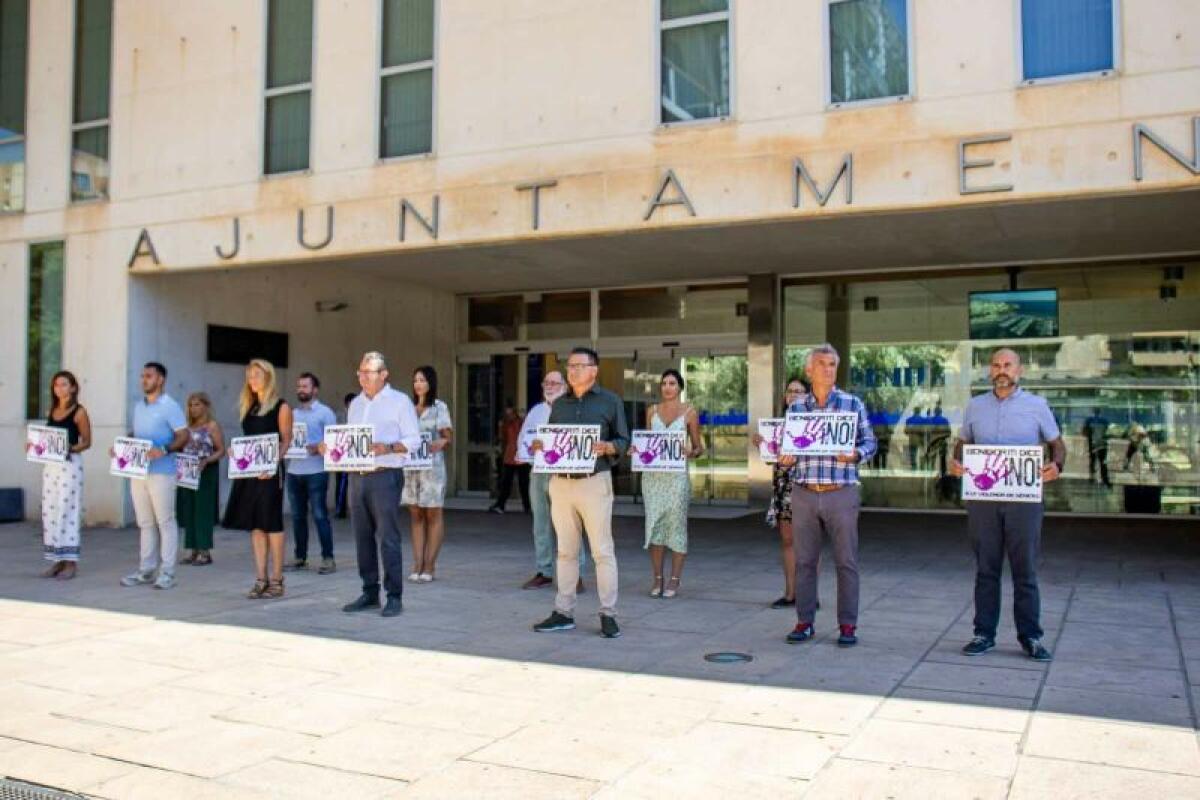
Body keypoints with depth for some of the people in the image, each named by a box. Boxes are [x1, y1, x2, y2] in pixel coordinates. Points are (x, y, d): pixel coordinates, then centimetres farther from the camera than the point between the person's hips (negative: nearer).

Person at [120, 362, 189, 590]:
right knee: (145, 523, 11)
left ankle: (167, 572, 1)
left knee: (165, 522, -2)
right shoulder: (139, 407, 17)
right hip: (138, 471, 7)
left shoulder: (170, 406, -6)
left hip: (160, 472, -7)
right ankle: (146, 570, 16)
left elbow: (184, 436, -11)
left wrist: (164, 450, -25)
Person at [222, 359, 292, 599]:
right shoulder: (248, 406, 16)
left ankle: (276, 580, 5)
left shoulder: (281, 406, -3)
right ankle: (261, 580, 11)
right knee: (255, 525, 6)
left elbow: (286, 441, -7)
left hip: (270, 471, -6)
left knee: (272, 525, -2)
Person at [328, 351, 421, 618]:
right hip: (357, 476, 6)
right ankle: (370, 593, 17)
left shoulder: (399, 401, -1)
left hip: (385, 476, -6)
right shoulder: (355, 404, 18)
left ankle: (395, 596, -2)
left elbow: (414, 439, -6)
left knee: (388, 538, -7)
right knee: (363, 537, 8)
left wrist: (388, 448, -22)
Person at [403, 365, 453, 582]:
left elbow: (448, 437, -1)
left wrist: (439, 444, -22)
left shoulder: (440, 407, 2)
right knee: (416, 515, 5)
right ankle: (417, 565, 9)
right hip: (410, 465, 4)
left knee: (433, 515, 1)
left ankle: (429, 566, 5)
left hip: (432, 465, -4)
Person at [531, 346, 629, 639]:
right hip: (561, 483, 4)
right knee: (566, 551, 9)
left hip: (594, 482, -4)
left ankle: (608, 615, 3)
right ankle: (563, 612, 14)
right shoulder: (559, 404, 16)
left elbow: (623, 440, 2)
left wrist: (607, 447, -18)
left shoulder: (610, 401, 3)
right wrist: (539, 447, -2)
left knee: (602, 551, -2)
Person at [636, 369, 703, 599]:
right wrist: (636, 450, -2)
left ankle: (674, 580, 7)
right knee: (654, 523, 1)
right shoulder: (652, 411, 12)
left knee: (676, 524, -1)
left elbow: (699, 448, 5)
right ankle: (657, 578, 9)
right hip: (652, 474, 3)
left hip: (677, 474, -3)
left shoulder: (689, 412, 3)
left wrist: (690, 452, -16)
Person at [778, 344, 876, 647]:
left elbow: (869, 442, 4)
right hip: (804, 494, 2)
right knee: (804, 560, 6)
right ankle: (804, 622, 16)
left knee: (846, 561, 1)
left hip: (841, 494, -2)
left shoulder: (853, 404, 4)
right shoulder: (796, 407, 10)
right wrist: (784, 459, -7)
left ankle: (848, 625, 11)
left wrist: (854, 455, -16)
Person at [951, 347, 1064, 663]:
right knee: (985, 569, 7)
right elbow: (962, 443, 18)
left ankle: (1030, 636, 9)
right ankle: (984, 634, 13)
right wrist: (956, 462, -4)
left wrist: (1056, 465, -13)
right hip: (982, 497, 2)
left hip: (1024, 497, -2)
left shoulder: (1037, 405, 5)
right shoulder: (975, 406, 11)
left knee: (1025, 570, 1)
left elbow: (1057, 444, 8)